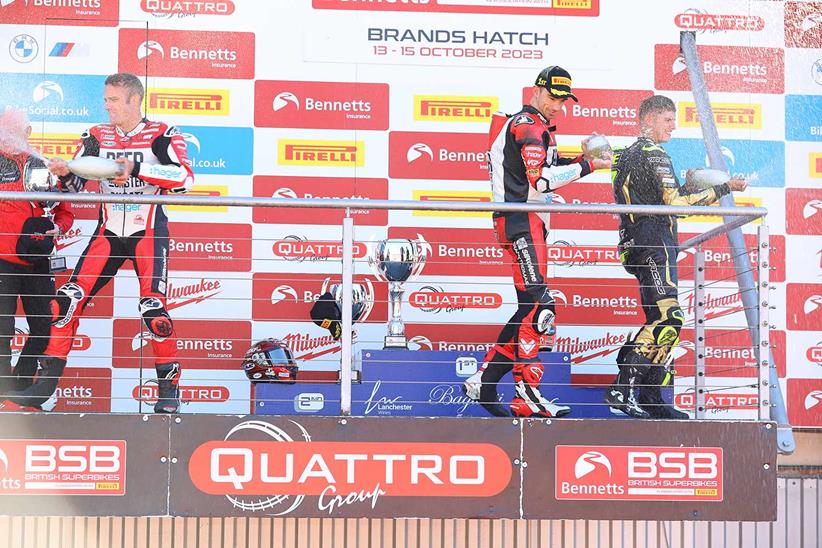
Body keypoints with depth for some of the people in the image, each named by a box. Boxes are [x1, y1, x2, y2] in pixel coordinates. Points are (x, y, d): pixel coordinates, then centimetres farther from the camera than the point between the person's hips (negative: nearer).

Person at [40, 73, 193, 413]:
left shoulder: (161, 135, -6)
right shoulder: (97, 137, 7)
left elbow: (184, 179, -21)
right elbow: (75, 186, 7)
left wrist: (137, 168, -31)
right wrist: (65, 173, -16)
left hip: (148, 231, -4)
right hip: (108, 231, 4)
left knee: (153, 308, -16)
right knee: (68, 299, -4)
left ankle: (169, 388, -1)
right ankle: (46, 383, 6)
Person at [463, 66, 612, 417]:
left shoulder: (538, 127, 26)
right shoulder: (528, 125, -9)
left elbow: (548, 172, 22)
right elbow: (541, 179, -21)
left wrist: (580, 158, 9)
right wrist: (586, 166, -15)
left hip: (531, 223, 11)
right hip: (520, 222, -11)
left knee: (529, 309, 10)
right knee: (538, 304, -15)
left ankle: (483, 382, 12)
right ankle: (527, 395, -16)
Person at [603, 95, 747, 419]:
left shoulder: (631, 154, 23)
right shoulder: (653, 154, -8)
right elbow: (676, 203, -16)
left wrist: (687, 186, 16)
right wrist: (723, 189, -11)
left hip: (638, 244, 11)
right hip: (654, 245, -11)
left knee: (661, 322, 10)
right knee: (669, 319, -19)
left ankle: (650, 399, 9)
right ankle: (622, 390, -22)